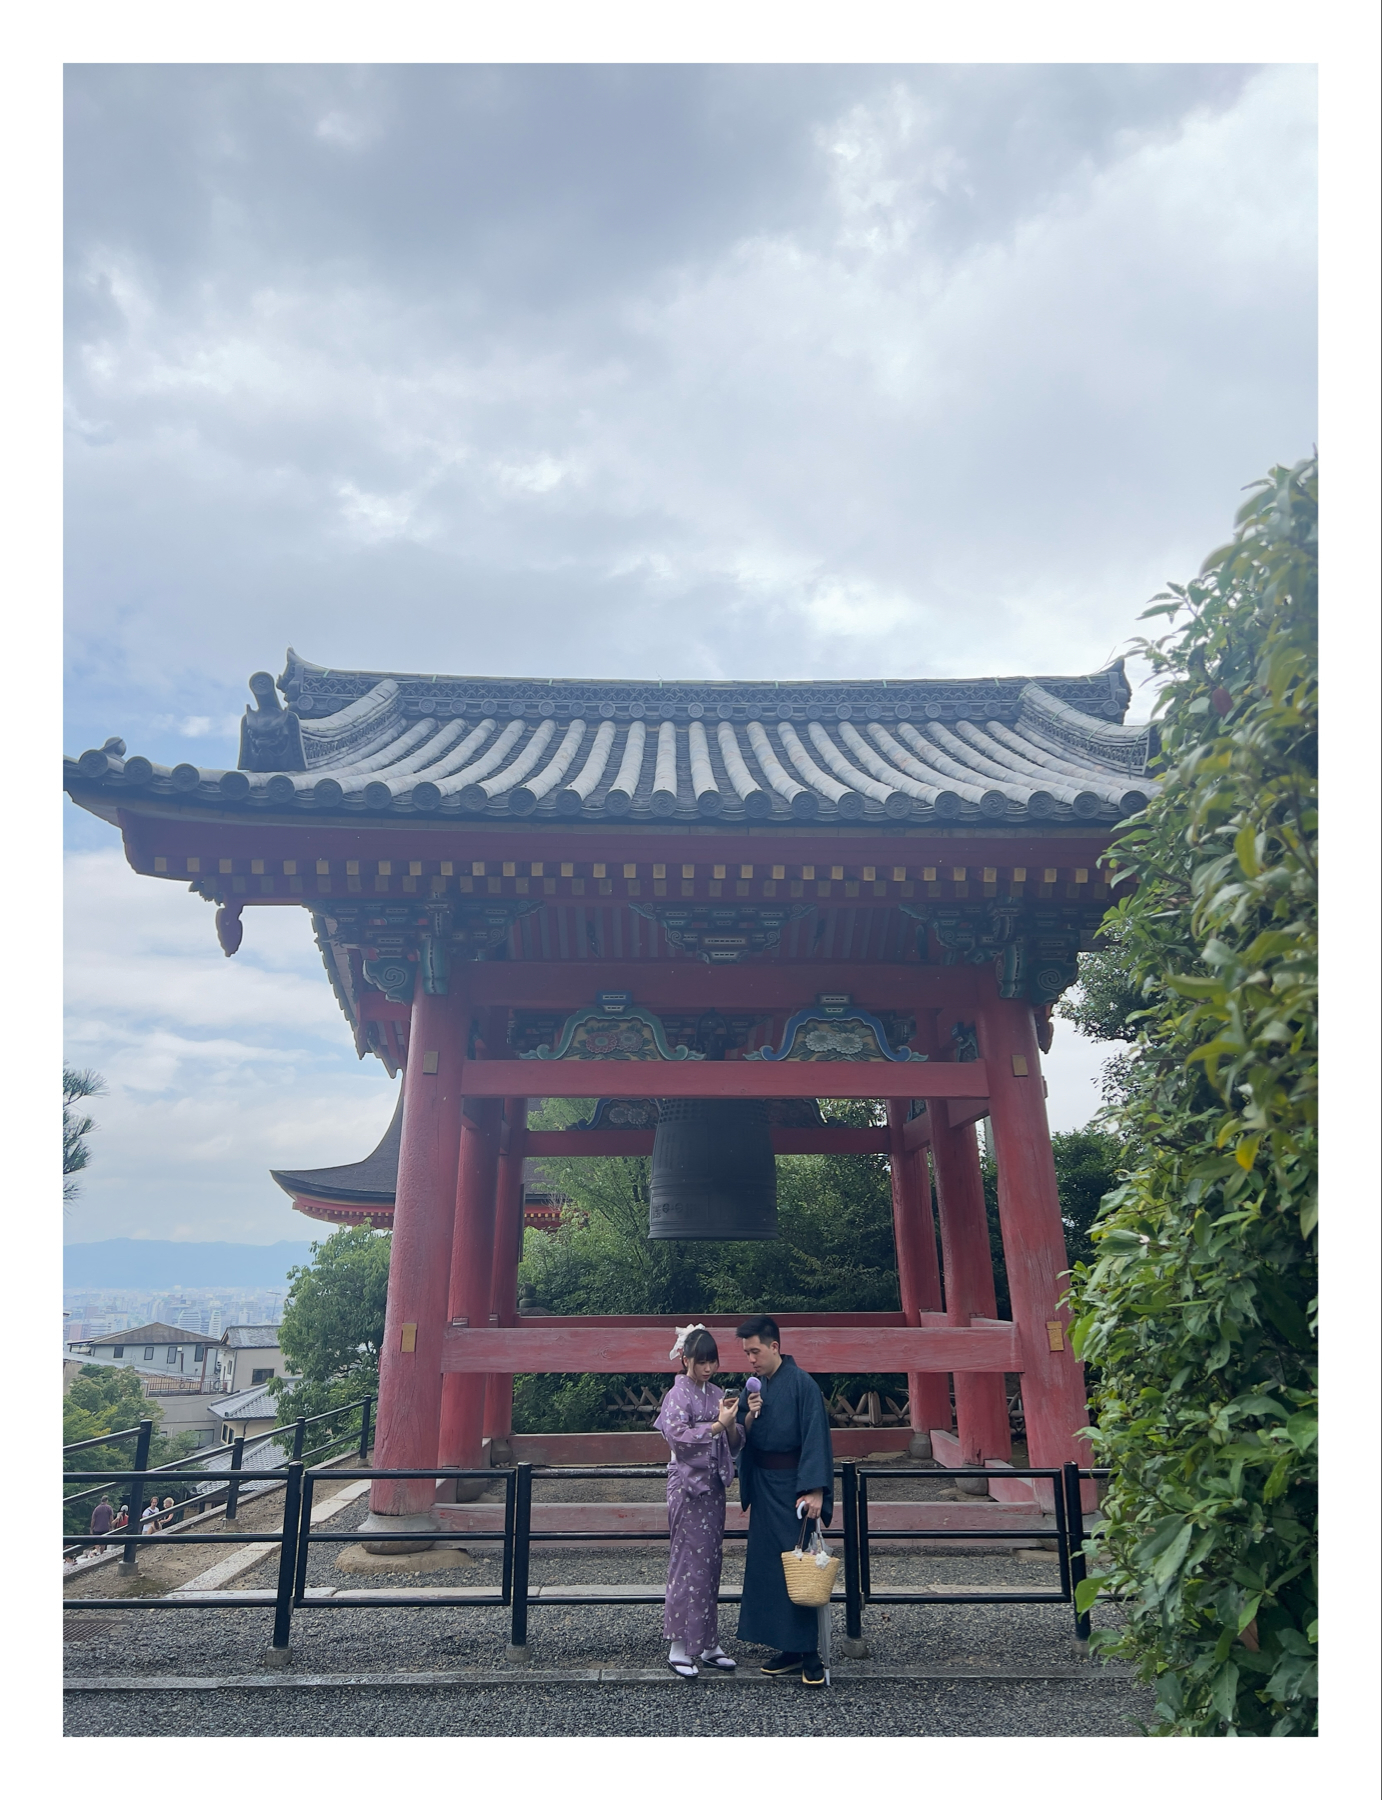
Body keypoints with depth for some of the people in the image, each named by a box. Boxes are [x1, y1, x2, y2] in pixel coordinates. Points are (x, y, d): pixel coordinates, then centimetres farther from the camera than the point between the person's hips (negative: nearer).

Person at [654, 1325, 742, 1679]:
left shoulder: (717, 1394, 9)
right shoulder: (677, 1395, -8)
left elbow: (733, 1444, 10)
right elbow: (679, 1436, -21)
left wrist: (732, 1425, -10)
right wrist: (717, 1425, -25)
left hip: (713, 1487, 6)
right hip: (687, 1486, -6)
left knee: (711, 1563, 10)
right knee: (689, 1563, -3)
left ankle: (708, 1644, 19)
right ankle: (679, 1646, 7)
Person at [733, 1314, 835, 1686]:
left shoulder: (801, 1383, -14)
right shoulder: (755, 1386, 8)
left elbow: (815, 1437, -17)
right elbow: (743, 1439, 11)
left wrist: (815, 1490, -23)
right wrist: (749, 1417, -10)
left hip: (793, 1486, -7)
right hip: (764, 1485, 7)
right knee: (767, 1565, 9)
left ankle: (809, 1654, 7)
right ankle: (789, 1648, 19)